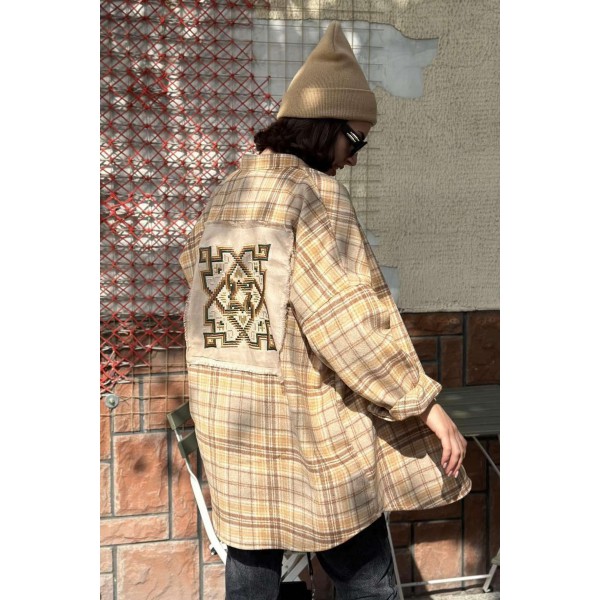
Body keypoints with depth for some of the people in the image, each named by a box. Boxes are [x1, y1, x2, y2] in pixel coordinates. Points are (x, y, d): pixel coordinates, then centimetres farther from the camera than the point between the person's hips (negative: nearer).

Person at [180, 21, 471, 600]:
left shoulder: (223, 196, 9)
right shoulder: (315, 192, -13)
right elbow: (348, 317, -20)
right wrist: (425, 403, -16)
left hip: (226, 418, 7)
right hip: (311, 426, -7)